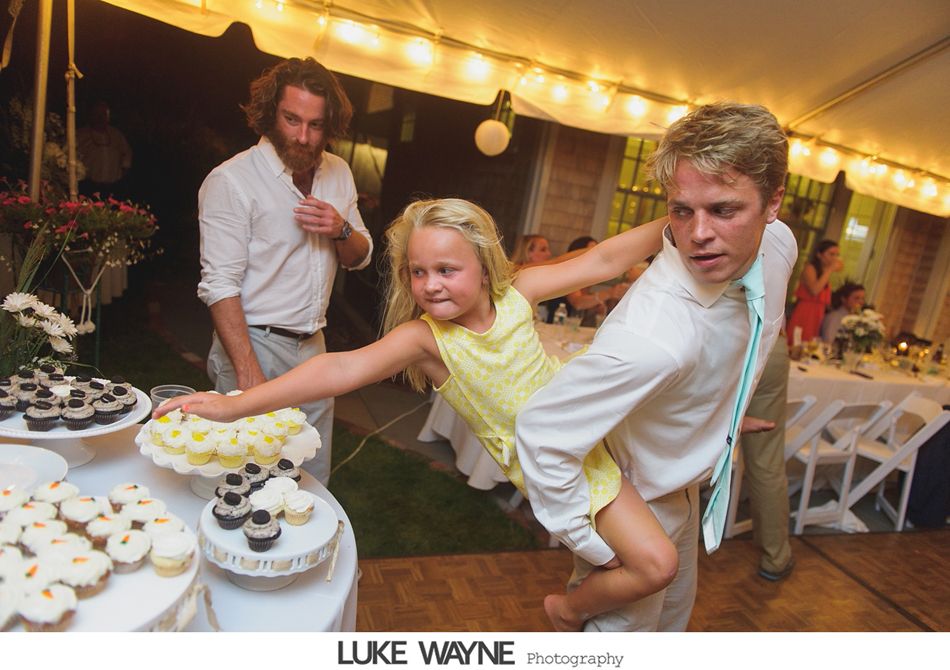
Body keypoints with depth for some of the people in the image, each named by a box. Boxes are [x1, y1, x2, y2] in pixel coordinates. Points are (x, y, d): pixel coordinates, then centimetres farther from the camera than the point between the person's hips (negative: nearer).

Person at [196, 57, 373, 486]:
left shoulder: (338, 173, 7)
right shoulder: (231, 180, -12)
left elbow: (360, 257, 13)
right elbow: (220, 285, -17)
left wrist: (341, 229, -10)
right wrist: (249, 375, -25)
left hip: (313, 348, 6)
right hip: (253, 345, -5)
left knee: (313, 482, 15)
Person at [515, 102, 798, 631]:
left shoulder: (778, 243, -18)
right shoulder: (656, 336, -44)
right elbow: (542, 433, -38)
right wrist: (598, 547, -25)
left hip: (684, 486, 8)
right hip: (635, 505, -8)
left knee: (675, 613, 30)